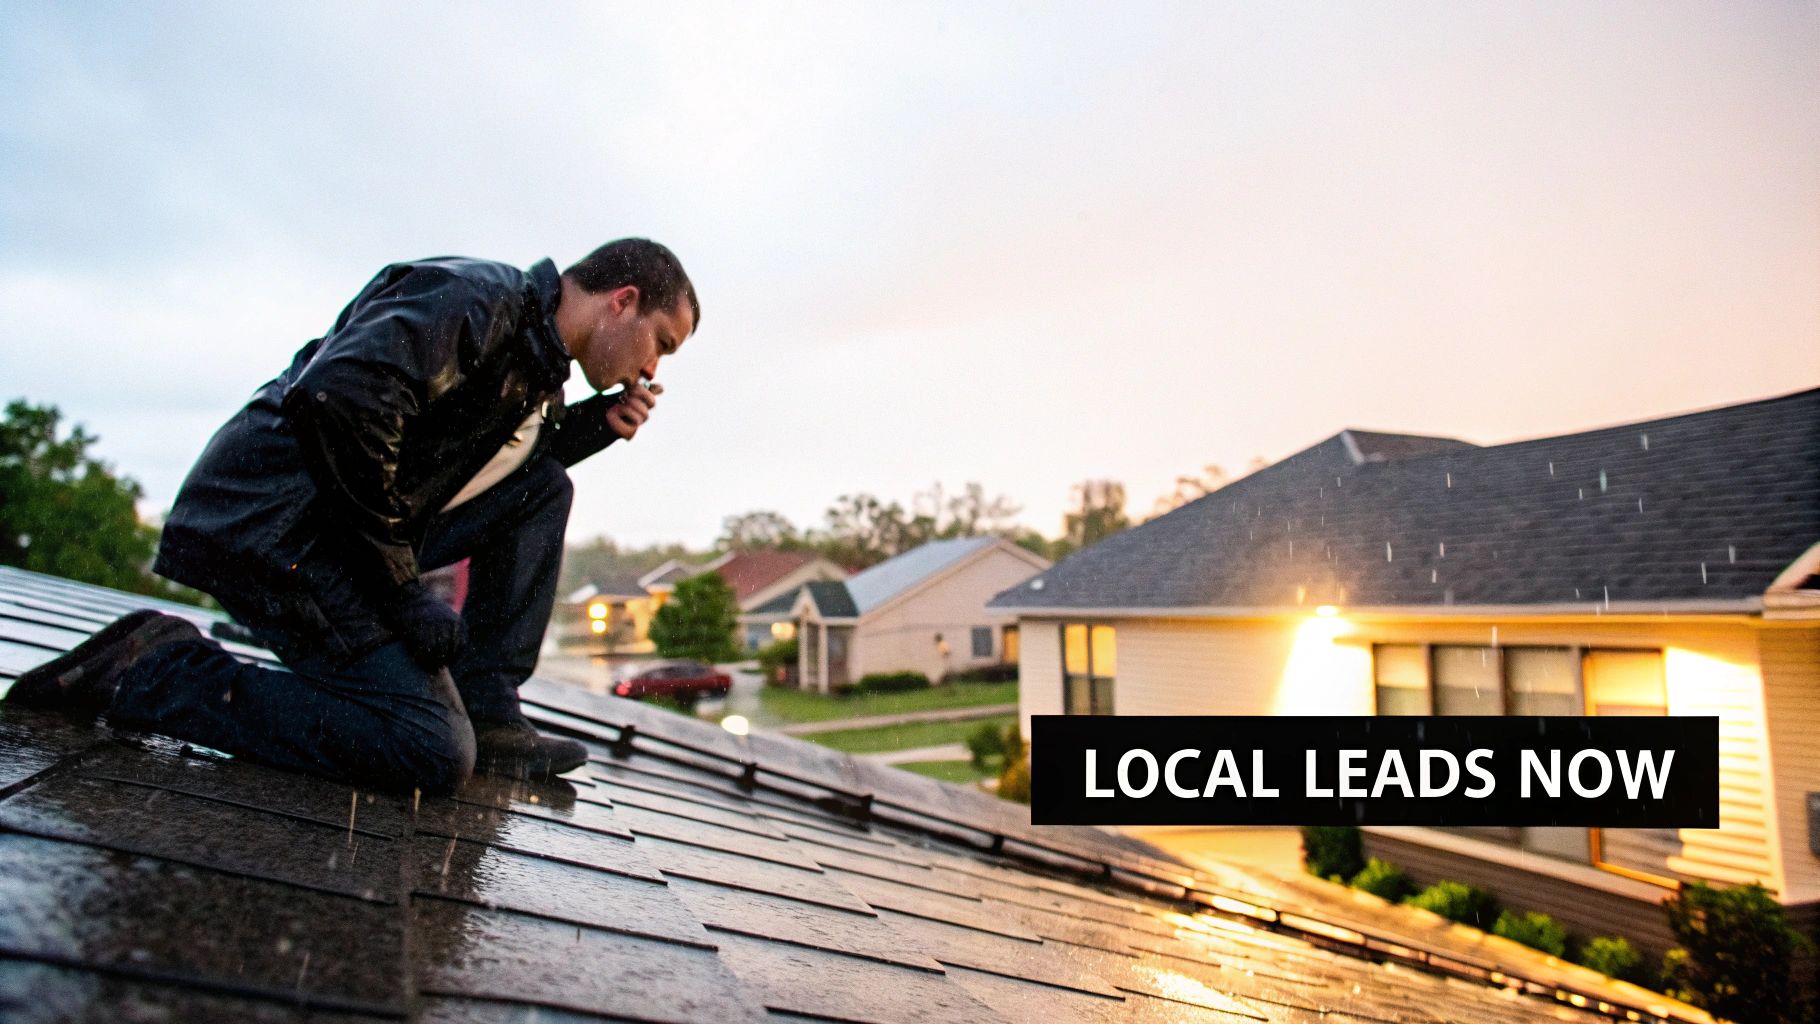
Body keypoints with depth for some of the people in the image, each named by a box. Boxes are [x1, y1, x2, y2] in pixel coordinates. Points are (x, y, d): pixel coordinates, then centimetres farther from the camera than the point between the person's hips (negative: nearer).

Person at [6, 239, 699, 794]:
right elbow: (340, 398, -28)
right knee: (433, 754, -18)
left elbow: (508, 459, 29)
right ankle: (151, 671, -7)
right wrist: (402, 585, -22)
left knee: (544, 490, 11)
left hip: (349, 535, 10)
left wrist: (597, 422, 11)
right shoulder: (478, 294, -14)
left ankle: (485, 716, 6)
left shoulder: (536, 362, 16)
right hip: (270, 525, -10)